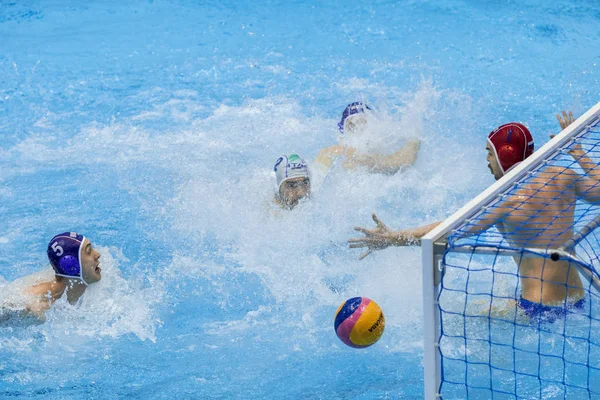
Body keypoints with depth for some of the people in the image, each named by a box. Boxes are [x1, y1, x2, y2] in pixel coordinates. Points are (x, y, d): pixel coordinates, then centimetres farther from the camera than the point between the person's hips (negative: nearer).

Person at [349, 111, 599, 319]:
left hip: (539, 310, -8)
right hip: (577, 302, 8)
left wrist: (393, 239, -18)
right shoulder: (563, 178, 2)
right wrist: (576, 150, 33)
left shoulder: (508, 201, -16)